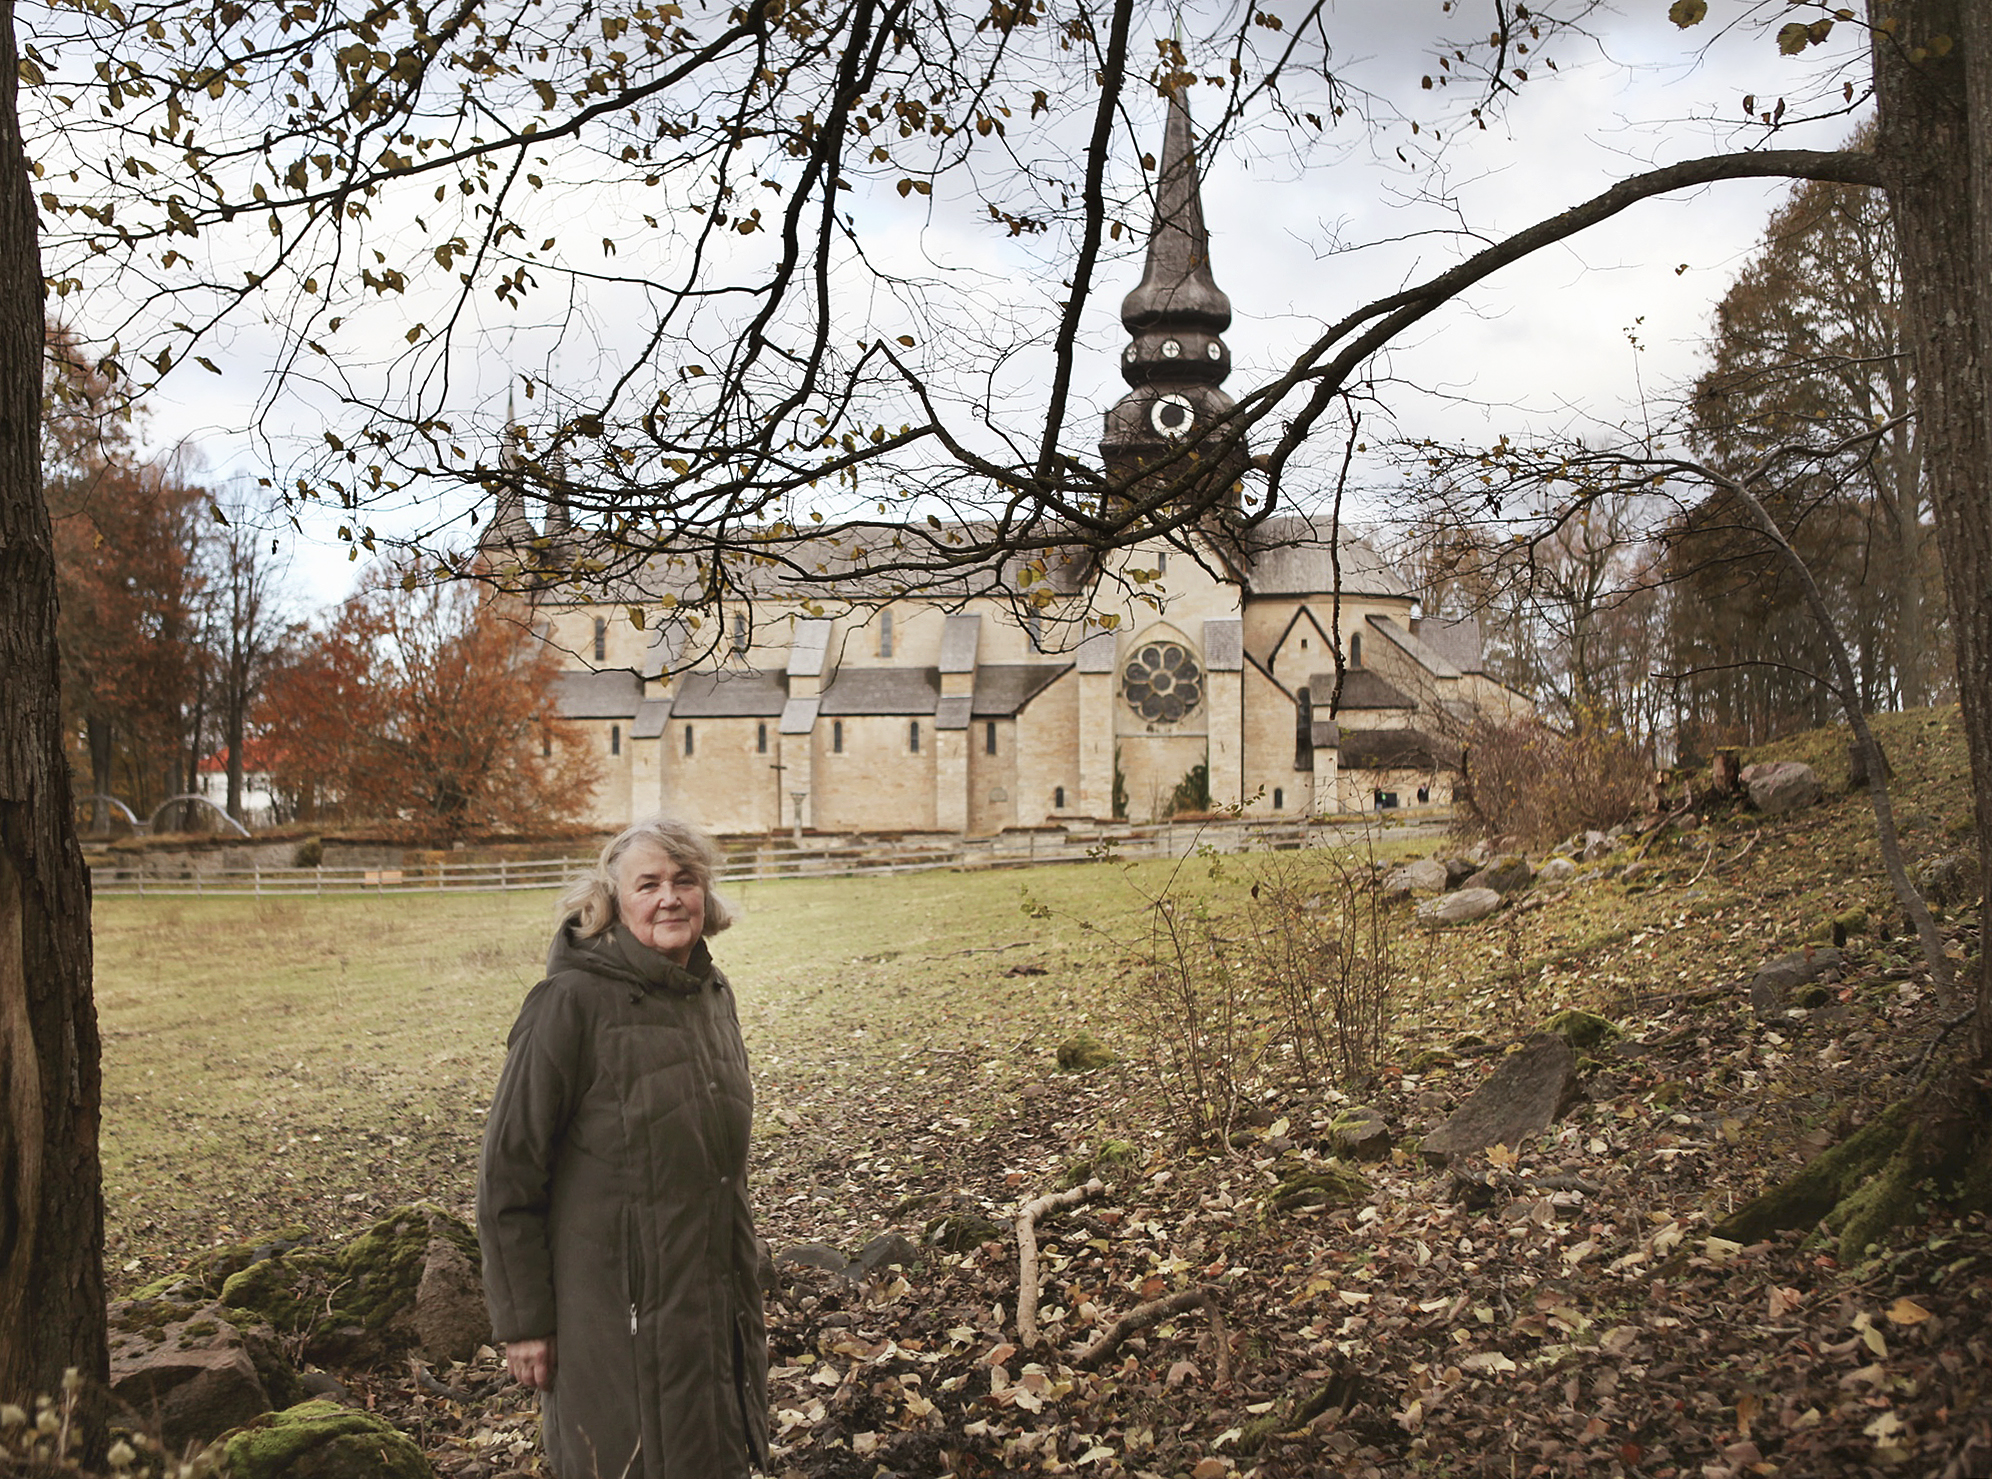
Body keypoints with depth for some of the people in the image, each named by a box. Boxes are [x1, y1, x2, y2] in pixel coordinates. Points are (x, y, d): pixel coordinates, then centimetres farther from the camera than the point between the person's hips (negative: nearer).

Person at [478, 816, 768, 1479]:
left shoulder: (713, 993, 5)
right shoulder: (571, 1003, -16)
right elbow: (507, 1172, -13)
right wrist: (523, 1320, -11)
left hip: (715, 1298, 7)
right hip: (614, 1312, -6)